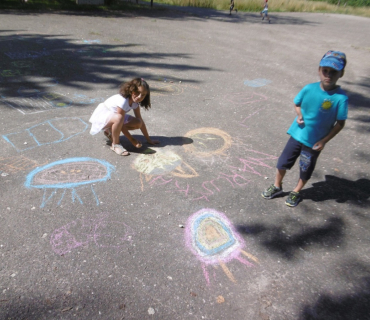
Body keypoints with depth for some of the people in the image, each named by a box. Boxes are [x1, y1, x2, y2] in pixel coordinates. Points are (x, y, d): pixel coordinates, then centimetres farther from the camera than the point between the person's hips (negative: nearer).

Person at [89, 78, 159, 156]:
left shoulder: (135, 102, -9)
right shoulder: (122, 101, -32)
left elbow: (140, 120, -3)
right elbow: (121, 124, -30)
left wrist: (149, 140, -2)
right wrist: (132, 140, -25)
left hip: (114, 115, 8)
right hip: (102, 115, -8)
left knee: (137, 123, -10)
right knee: (118, 118, -41)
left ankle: (111, 132, 8)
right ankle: (115, 144, -18)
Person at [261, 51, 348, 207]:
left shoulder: (341, 98, -18)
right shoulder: (309, 88, -12)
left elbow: (340, 123, -10)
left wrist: (324, 141, -14)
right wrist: (299, 115, -14)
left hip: (315, 142, -2)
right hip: (297, 134, 2)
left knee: (305, 170, 16)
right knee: (283, 162, 13)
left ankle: (296, 192, 41)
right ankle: (277, 186, 37)